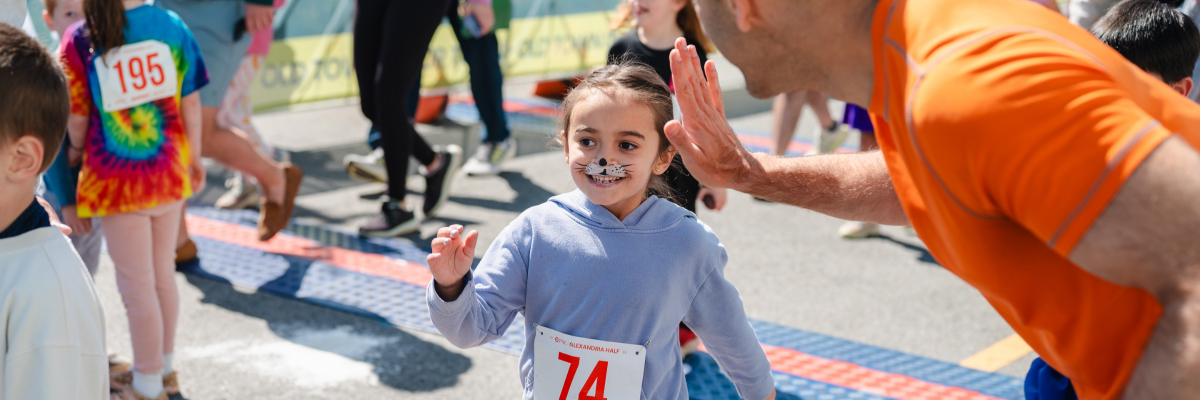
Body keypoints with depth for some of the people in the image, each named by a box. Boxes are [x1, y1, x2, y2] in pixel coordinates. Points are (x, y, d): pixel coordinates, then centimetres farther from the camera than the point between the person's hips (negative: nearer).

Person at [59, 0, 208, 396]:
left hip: (117, 180, -4)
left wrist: (76, 151, 15)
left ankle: (148, 386, 22)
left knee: (137, 285, 8)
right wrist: (194, 157, 14)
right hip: (169, 172, 4)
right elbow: (191, 101, -1)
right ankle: (163, 368, 36)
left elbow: (78, 115, -8)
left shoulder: (79, 40, -15)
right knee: (163, 272, 20)